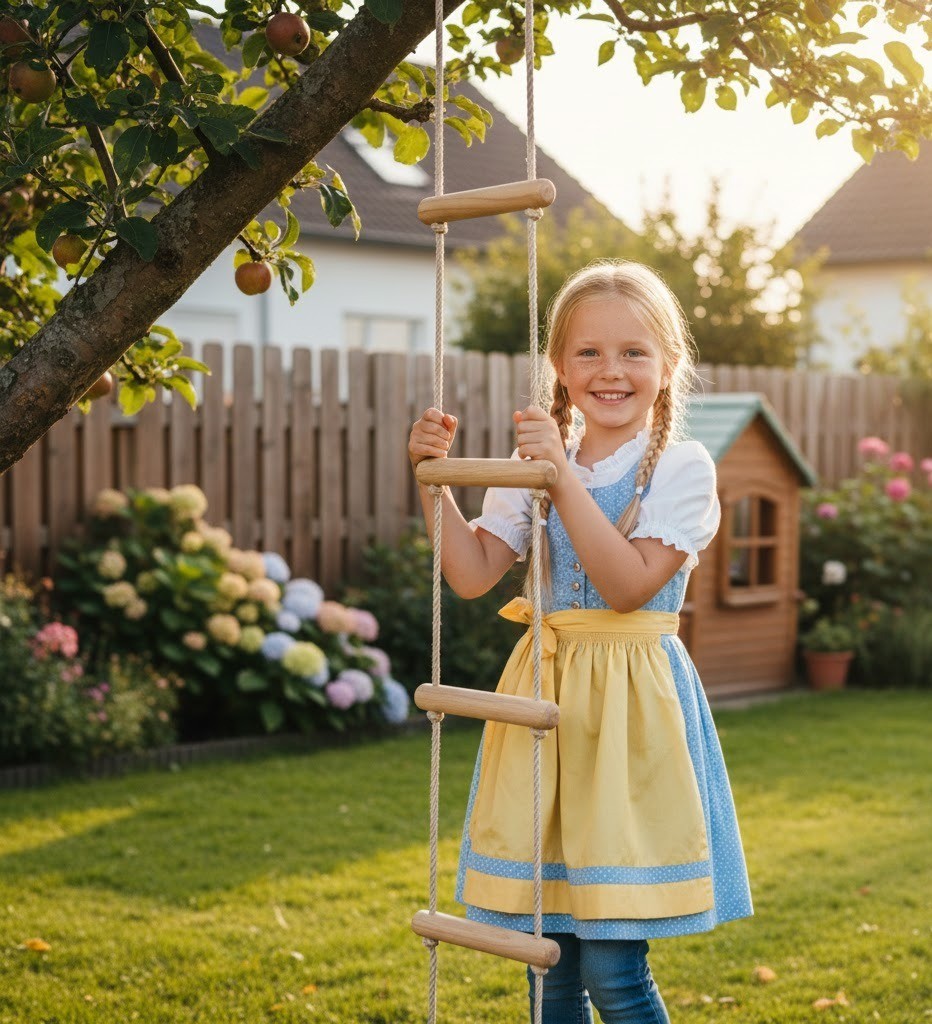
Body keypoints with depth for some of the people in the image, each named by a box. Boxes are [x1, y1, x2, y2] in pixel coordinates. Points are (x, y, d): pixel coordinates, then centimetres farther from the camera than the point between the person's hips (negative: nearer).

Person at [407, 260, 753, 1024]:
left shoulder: (681, 467, -4)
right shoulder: (536, 463, 10)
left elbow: (629, 584, -16)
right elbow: (473, 573, 4)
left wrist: (564, 477, -19)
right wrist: (434, 478, -5)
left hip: (632, 702, -5)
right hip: (543, 696, 5)